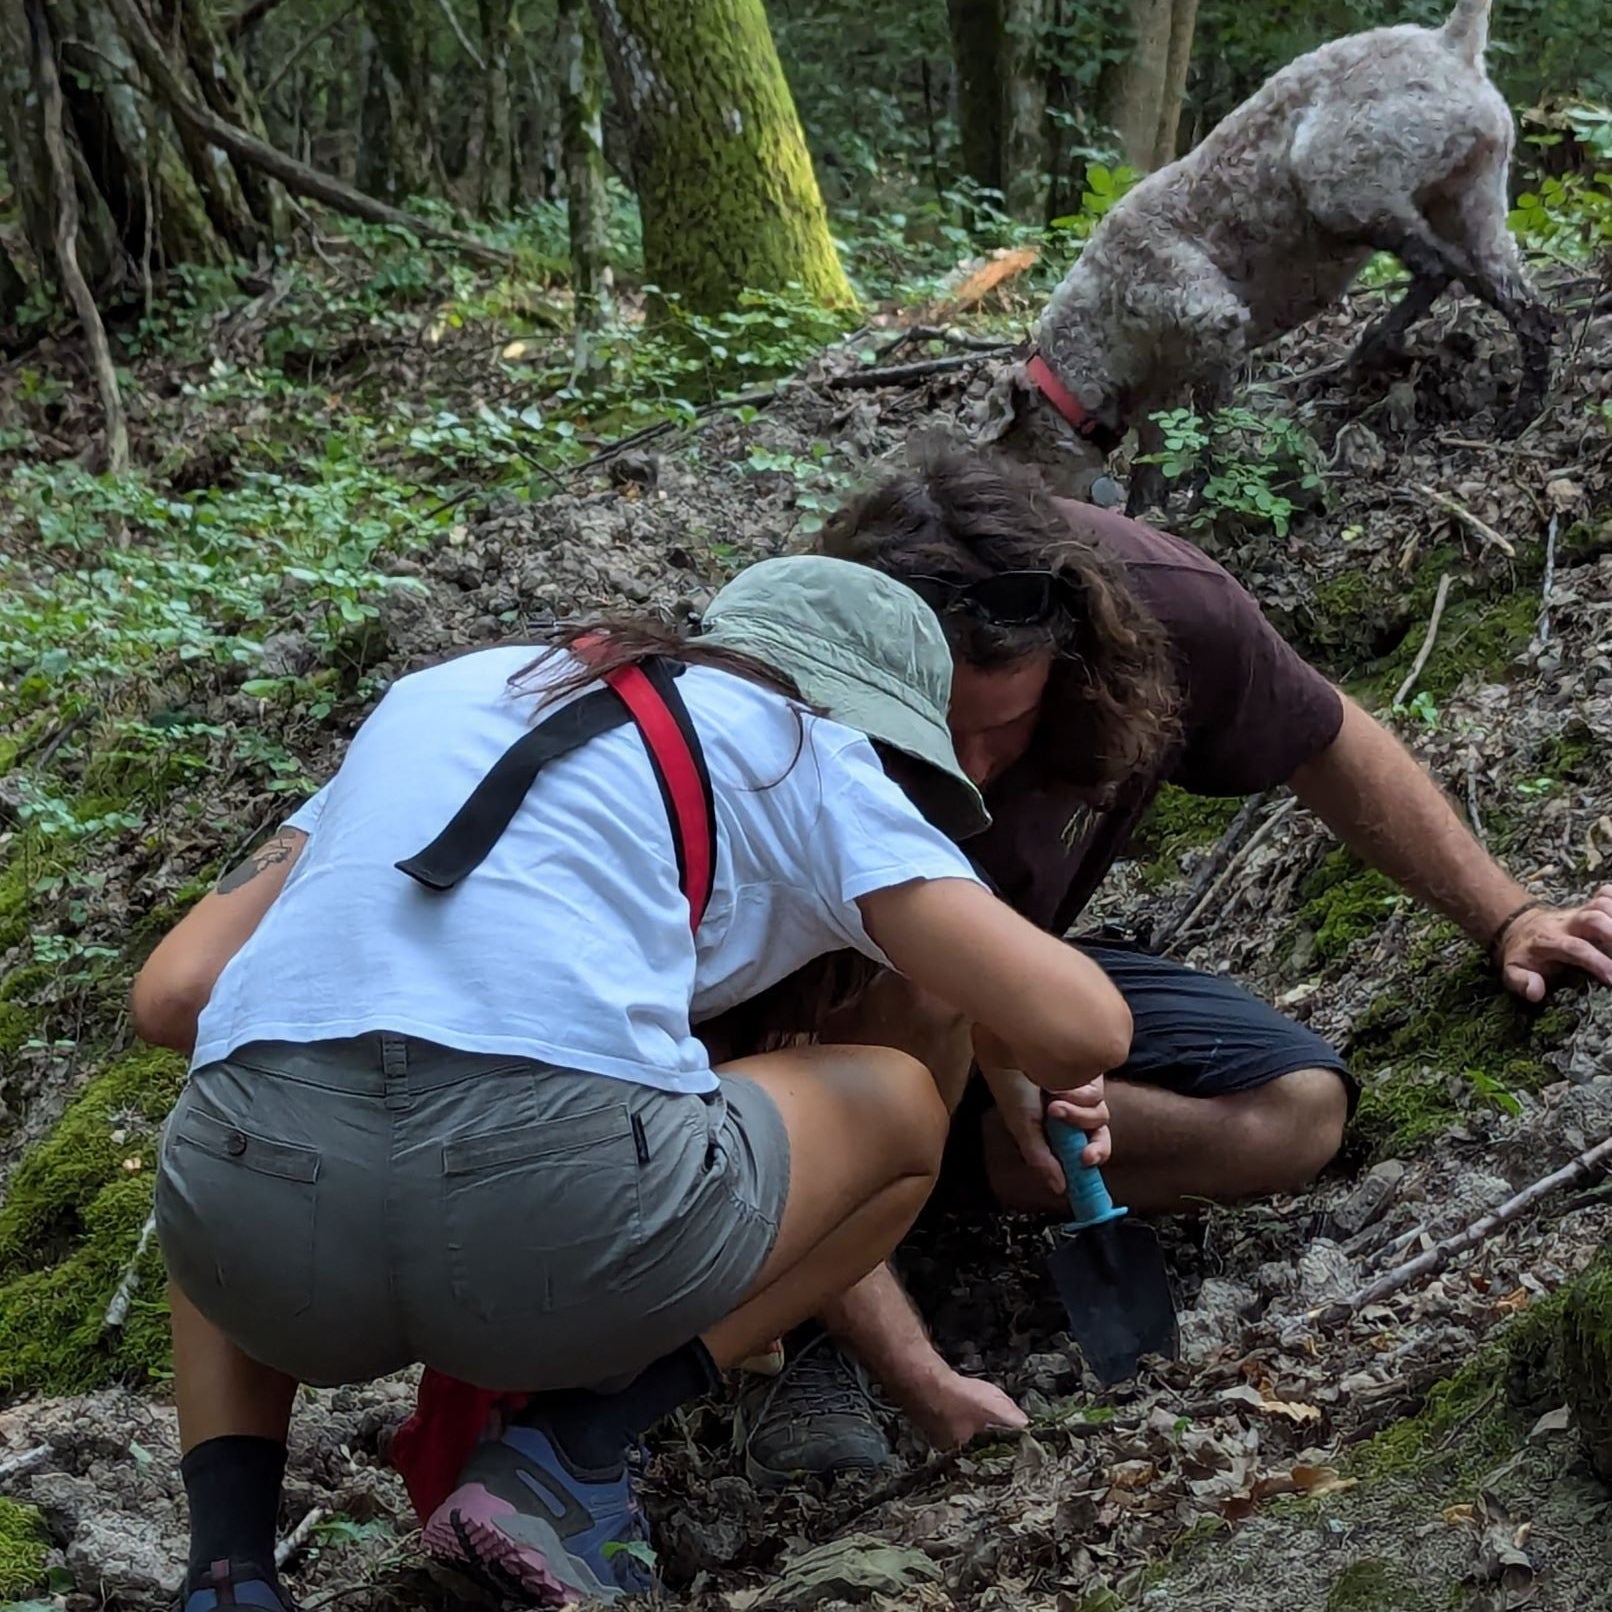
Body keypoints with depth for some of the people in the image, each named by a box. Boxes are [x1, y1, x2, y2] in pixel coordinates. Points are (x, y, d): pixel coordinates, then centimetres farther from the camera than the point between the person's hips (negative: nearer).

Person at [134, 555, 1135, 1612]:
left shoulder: (435, 698, 30)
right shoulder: (800, 753, 18)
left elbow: (174, 995, 23)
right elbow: (1083, 1028, 9)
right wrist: (1058, 1078, 33)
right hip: (558, 1212, -4)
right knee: (902, 1107, 26)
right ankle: (569, 1455, 9)